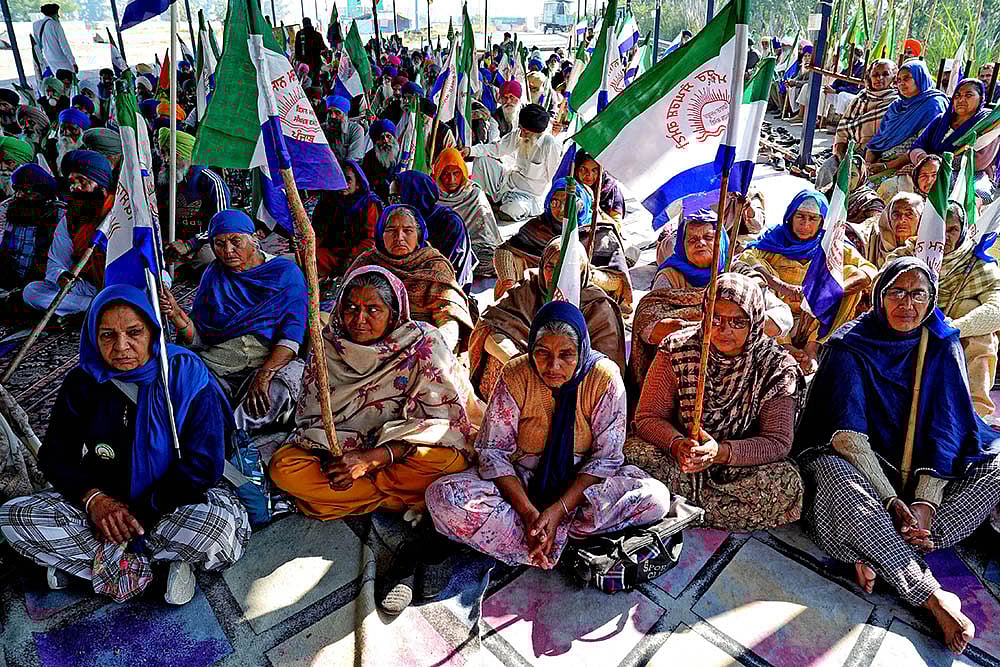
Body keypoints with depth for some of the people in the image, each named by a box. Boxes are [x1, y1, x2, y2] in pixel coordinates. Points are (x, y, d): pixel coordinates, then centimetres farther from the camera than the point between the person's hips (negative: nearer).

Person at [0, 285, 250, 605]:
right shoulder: (82, 382, -2)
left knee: (216, 522, -36)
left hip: (169, 504, -4)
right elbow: (55, 455, 3)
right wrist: (93, 497, -16)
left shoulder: (187, 376, -15)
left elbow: (202, 467, -18)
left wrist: (140, 512, -20)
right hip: (103, 503, 5)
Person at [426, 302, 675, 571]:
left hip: (580, 484, 1)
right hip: (519, 482, 0)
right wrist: (528, 511, -27)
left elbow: (605, 457, -13)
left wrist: (558, 510, -25)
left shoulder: (604, 376, -16)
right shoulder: (516, 375, -15)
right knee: (441, 496, -26)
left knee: (656, 498, -27)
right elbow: (493, 451, -13)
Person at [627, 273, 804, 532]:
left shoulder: (775, 366, -8)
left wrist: (721, 451, -31)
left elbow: (778, 442, -13)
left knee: (786, 484, -30)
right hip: (679, 460, -1)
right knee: (633, 453, -29)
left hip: (740, 468, 1)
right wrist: (677, 444, -29)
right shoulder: (677, 350, -7)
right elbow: (649, 417, -7)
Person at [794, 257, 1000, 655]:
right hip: (856, 460, -4)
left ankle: (875, 557, -27)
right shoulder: (850, 346, -11)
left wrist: (926, 501, -21)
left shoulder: (942, 347, -1)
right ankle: (932, 597, -31)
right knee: (835, 475, -37)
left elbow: (945, 429, -7)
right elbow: (848, 436, -19)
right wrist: (892, 502, -27)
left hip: (923, 468, 5)